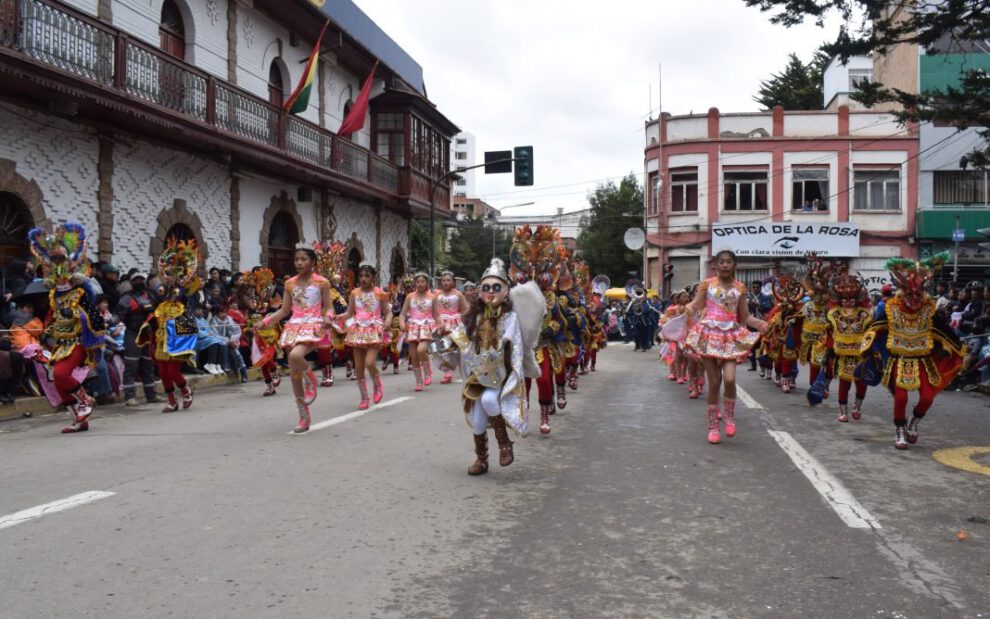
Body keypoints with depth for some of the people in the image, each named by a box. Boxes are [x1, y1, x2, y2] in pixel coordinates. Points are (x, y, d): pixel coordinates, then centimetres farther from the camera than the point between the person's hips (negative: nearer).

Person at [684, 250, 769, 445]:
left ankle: (729, 416, 12)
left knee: (729, 379, -16)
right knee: (714, 382, 0)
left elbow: (745, 316, 9)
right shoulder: (707, 284, 1)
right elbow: (695, 306, -4)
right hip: (709, 334, -1)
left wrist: (759, 323, -9)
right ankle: (713, 427, 13)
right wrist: (688, 308, -27)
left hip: (731, 336, 1)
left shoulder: (740, 288, 6)